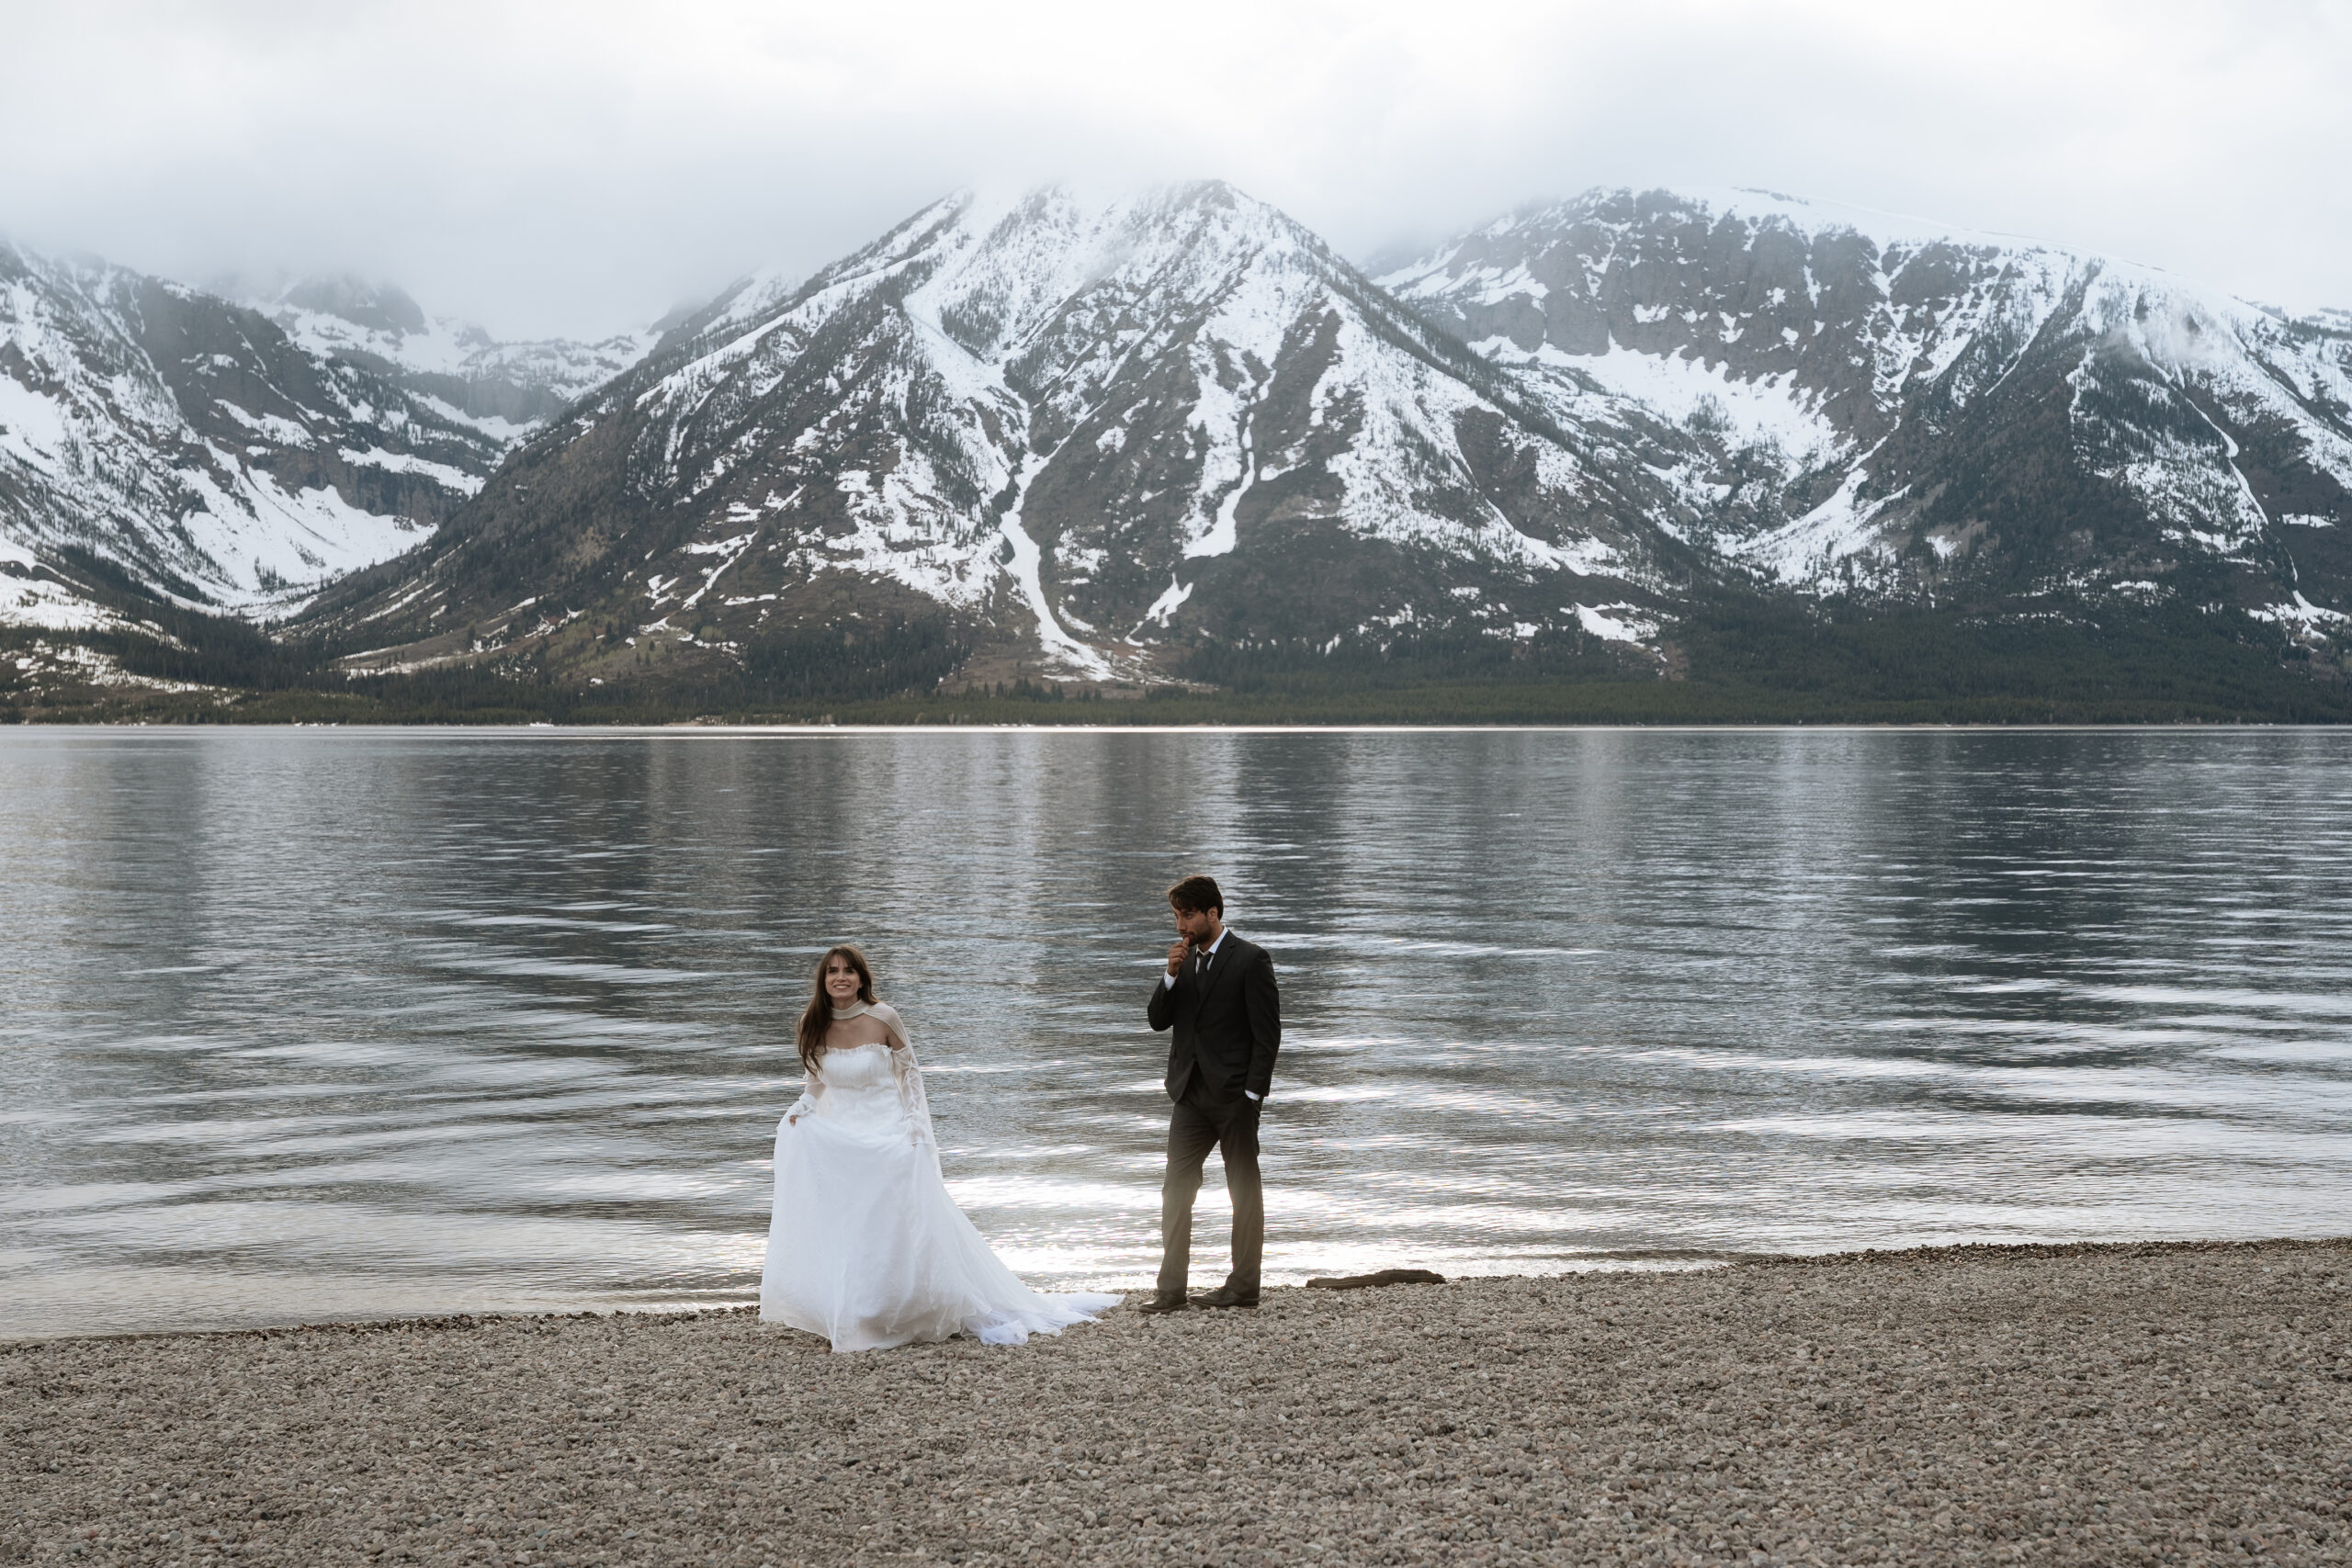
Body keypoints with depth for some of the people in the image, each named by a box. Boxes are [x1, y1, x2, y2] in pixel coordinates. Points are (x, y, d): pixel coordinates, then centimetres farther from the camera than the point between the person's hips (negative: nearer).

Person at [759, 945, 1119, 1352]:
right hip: (836, 1141, 3)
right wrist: (800, 1110, -3)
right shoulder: (813, 1025, -1)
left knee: (906, 1234, -4)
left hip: (888, 1139, -3)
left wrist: (916, 1125, -7)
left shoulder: (883, 1019, -11)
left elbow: (909, 1071, 0)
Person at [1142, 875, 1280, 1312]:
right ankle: (1171, 1290, 2)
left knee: (1244, 1190, 4)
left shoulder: (1250, 959, -8)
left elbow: (1267, 1032, -9)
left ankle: (1243, 1286, 11)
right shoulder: (1184, 960, 12)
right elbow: (1158, 1020, 9)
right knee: (1176, 1189, 1)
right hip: (1191, 1094, 6)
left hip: (1234, 1095, -6)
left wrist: (1253, 1094, -14)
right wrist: (1172, 975, -7)